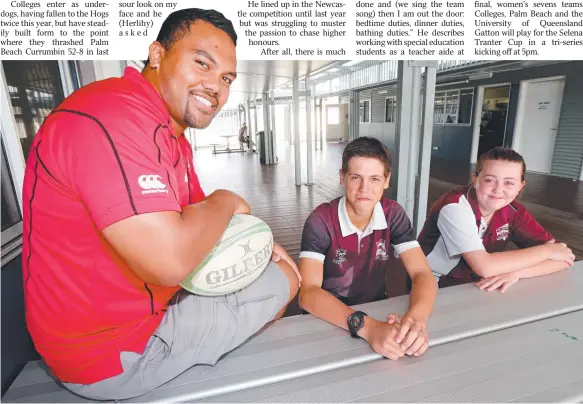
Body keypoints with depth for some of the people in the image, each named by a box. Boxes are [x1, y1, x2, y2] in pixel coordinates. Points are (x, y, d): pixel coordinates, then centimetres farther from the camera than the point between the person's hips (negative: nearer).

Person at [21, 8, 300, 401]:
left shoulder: (173, 136, 6)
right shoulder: (113, 115, -27)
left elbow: (198, 216, 14)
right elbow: (171, 260, -35)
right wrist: (226, 202, -17)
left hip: (149, 299, 9)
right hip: (113, 356, -9)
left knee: (271, 267, 21)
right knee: (282, 281, -1)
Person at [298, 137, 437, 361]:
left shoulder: (393, 214, -8)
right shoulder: (321, 221, -20)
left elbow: (422, 274, -13)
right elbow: (308, 292, -28)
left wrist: (416, 317, -33)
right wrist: (366, 326, -41)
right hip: (330, 319, -3)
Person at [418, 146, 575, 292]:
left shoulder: (514, 212, -5)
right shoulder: (454, 207, -23)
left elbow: (562, 259, -6)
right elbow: (484, 267, -29)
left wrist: (516, 272, -24)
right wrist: (546, 250, -16)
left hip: (479, 288, 5)